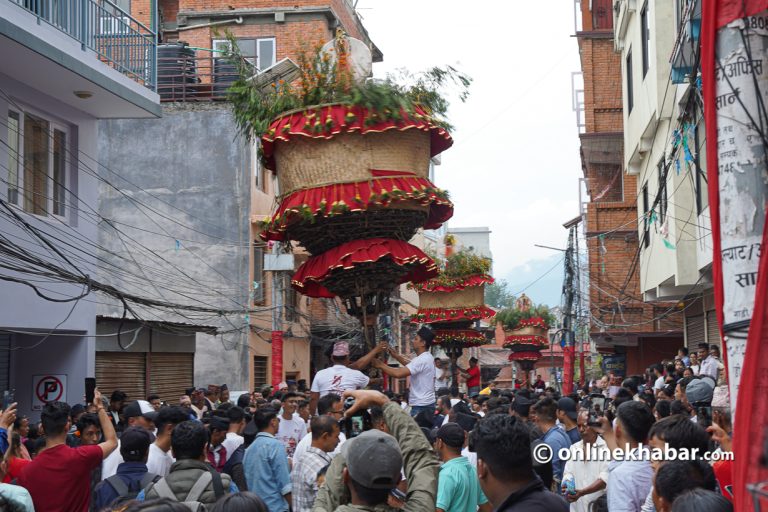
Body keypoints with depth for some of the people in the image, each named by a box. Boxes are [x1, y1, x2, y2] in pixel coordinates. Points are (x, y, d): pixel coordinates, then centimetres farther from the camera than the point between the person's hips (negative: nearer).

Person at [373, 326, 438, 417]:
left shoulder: (422, 360, -21)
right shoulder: (426, 358, 12)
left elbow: (398, 373, -27)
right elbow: (412, 366, 31)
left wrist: (381, 365, -14)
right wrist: (396, 355, 23)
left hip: (421, 406, -10)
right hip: (426, 404, 10)